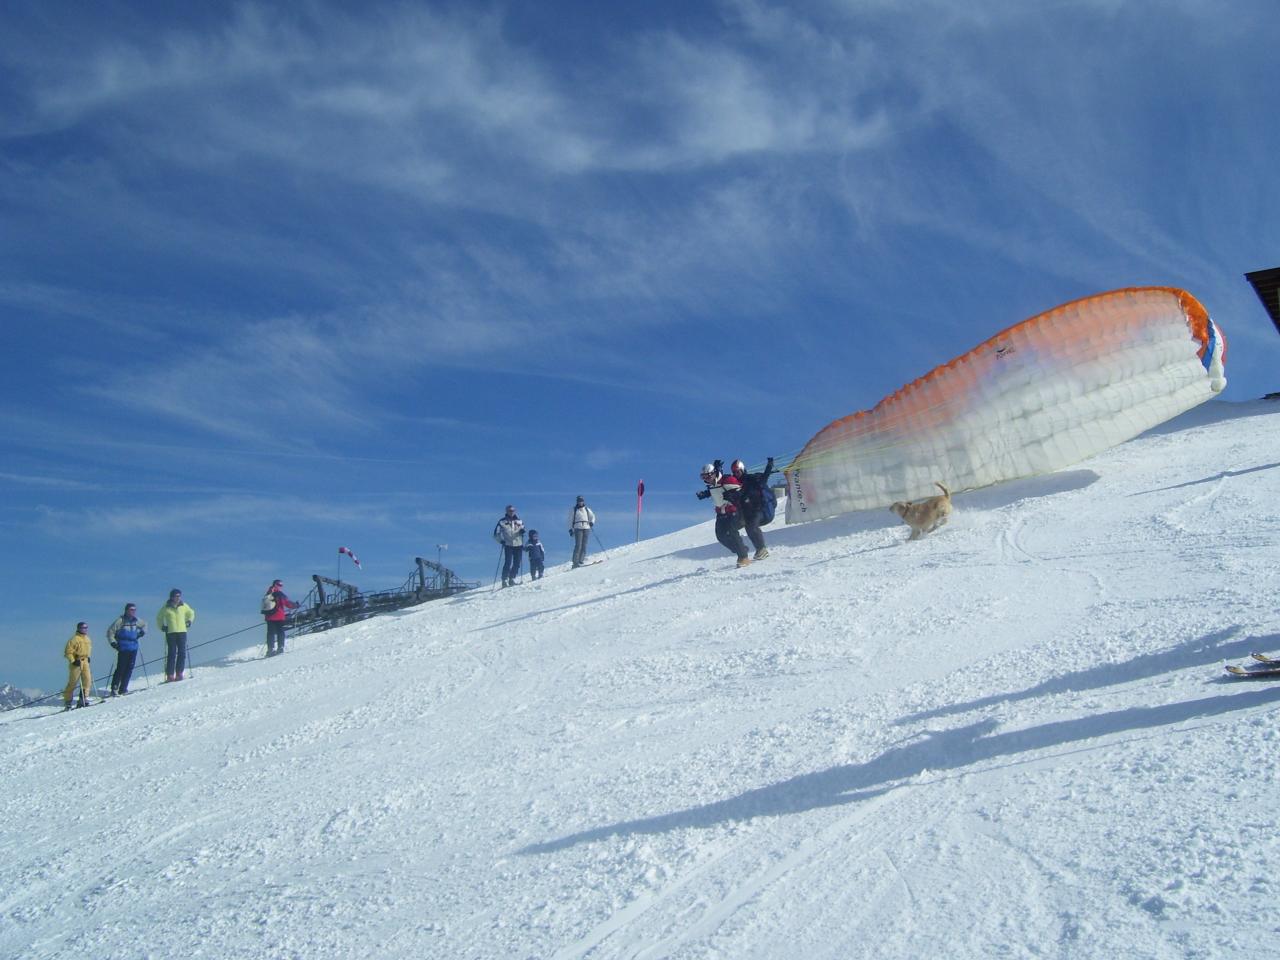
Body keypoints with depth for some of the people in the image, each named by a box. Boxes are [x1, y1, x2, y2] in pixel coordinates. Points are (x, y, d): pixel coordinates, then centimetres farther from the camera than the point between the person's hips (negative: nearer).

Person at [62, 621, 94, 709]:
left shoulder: (87, 639, 12)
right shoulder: (74, 639, -12)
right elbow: (68, 652, -12)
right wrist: (73, 661, -17)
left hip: (85, 662, 7)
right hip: (76, 662, -6)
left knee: (87, 680, -5)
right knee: (72, 682, 1)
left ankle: (83, 699, -2)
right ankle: (67, 701, 11)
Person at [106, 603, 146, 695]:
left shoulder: (136, 621, 9)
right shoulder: (120, 620, -7)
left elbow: (144, 624, 31)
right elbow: (110, 632, -3)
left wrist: (142, 631, 15)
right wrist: (113, 643, -9)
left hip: (133, 648, 6)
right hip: (123, 649, -6)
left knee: (129, 668, 4)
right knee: (121, 668, -8)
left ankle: (123, 689, 11)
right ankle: (114, 689, -1)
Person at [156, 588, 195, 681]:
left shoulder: (184, 606, 8)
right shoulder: (166, 608, 3)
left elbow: (191, 613, 25)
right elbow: (159, 618, 16)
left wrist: (189, 621, 9)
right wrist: (162, 627, 3)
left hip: (182, 632, 2)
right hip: (170, 633, -2)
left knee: (182, 653, -3)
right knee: (171, 654, -6)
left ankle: (179, 674, 2)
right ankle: (170, 675, -3)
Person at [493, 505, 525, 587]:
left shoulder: (519, 521, 14)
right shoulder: (502, 522, 5)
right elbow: (496, 534, 4)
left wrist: (522, 530, -2)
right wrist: (501, 540, -14)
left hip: (518, 545, 4)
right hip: (508, 545, -4)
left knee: (517, 564, 2)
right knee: (508, 563, -13)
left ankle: (512, 579, 15)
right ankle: (504, 580, -8)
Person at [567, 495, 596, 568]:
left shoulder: (587, 509, 17)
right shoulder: (574, 510, 10)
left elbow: (592, 516, 24)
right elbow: (570, 520, 10)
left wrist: (592, 522, 3)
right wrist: (570, 529, 1)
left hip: (586, 528, 3)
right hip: (578, 528, -3)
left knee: (584, 545, -4)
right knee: (578, 545, -14)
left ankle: (581, 560, -4)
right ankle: (575, 563, -16)